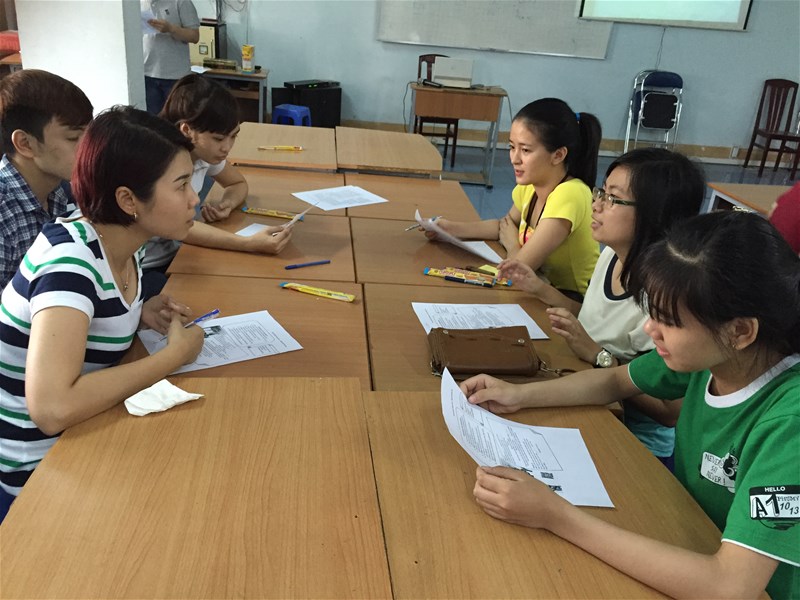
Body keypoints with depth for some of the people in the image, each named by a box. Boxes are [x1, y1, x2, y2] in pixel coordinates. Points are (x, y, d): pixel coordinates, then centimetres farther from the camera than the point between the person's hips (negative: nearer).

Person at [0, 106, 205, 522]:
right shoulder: (71, 259, -29)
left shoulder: (123, 242, -5)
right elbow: (52, 408, -39)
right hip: (37, 467, -7)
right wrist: (174, 355, -28)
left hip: (78, 435, 7)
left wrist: (141, 315, -6)